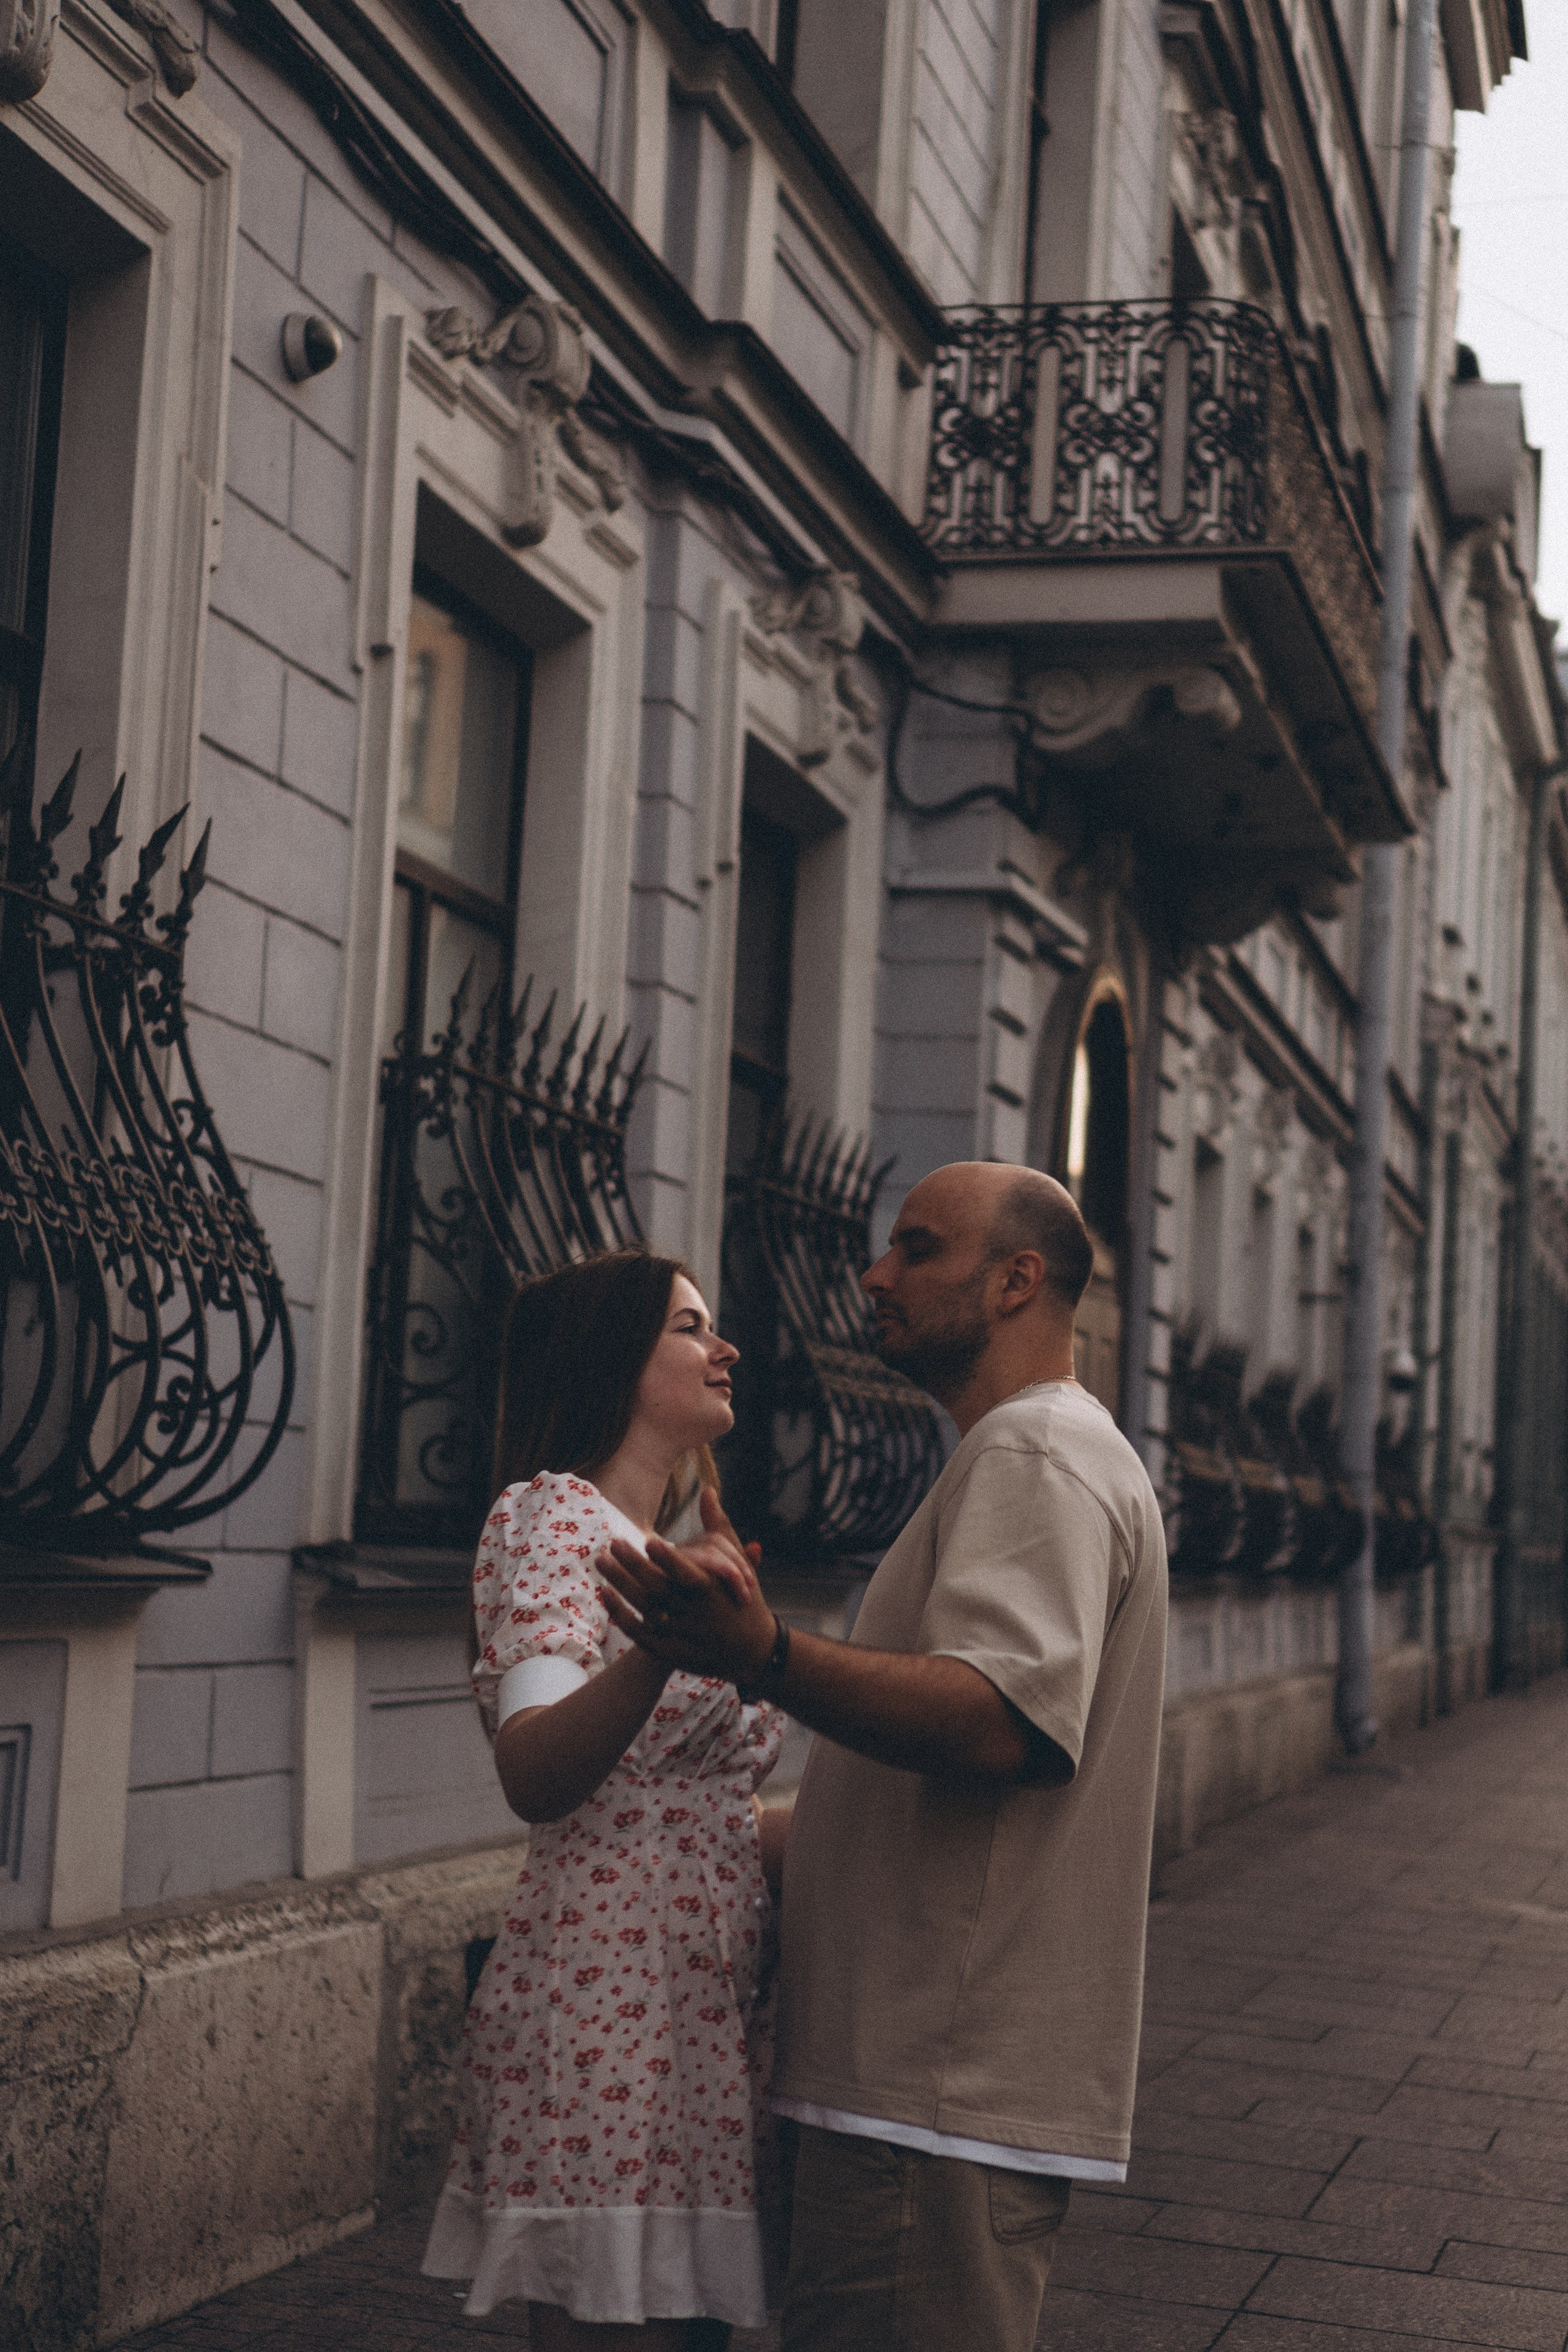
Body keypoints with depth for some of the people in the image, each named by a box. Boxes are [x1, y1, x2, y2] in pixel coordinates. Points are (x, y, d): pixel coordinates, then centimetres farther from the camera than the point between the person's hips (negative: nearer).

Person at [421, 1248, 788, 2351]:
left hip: (709, 2008, 9)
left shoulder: (669, 1548, 19)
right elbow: (535, 1777, -24)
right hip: (609, 2009, -9)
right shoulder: (550, 1515, -7)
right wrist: (663, 1647, -40)